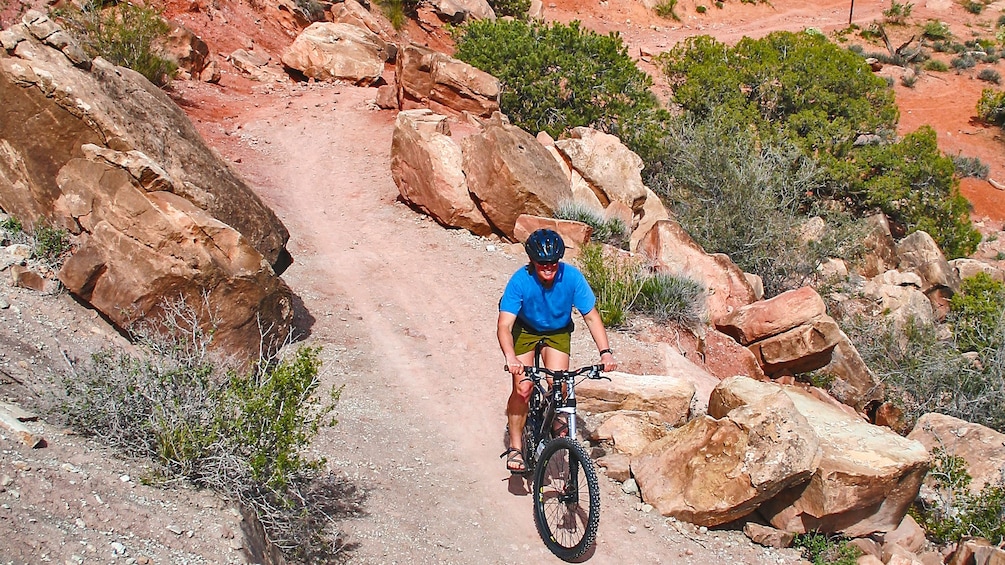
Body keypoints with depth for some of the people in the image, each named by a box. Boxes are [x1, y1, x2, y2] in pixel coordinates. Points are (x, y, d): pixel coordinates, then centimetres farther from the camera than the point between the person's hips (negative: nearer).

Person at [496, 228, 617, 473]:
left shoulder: (572, 277, -28)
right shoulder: (520, 281, -32)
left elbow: (591, 316, -20)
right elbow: (504, 325, -37)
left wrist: (605, 351, -31)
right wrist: (511, 358, -53)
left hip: (558, 331, 1)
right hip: (525, 330, -1)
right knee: (522, 389, -13)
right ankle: (515, 447, 3)